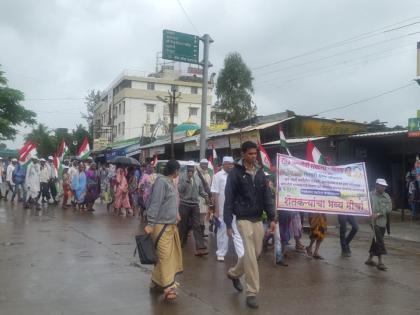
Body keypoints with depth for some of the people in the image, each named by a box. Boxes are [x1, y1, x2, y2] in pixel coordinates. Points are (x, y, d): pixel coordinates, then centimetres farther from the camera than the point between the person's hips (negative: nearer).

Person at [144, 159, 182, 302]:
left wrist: (175, 214, 24)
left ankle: (157, 280, 25)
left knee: (171, 255, 12)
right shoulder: (161, 181, -15)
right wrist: (150, 224, -21)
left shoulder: (171, 182, 13)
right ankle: (169, 287, -5)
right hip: (161, 225, -9)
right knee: (165, 255, -8)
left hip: (171, 224, 9)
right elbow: (155, 204, -19)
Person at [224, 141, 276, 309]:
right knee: (250, 255, -7)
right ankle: (252, 292, 4)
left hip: (258, 219, 6)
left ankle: (234, 273, 38)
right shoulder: (235, 173, -8)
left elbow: (266, 196, 10)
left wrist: (272, 218, 3)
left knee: (256, 252, 14)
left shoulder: (260, 172, 8)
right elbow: (228, 200, -9)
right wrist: (228, 224, -12)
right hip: (243, 219, -6)